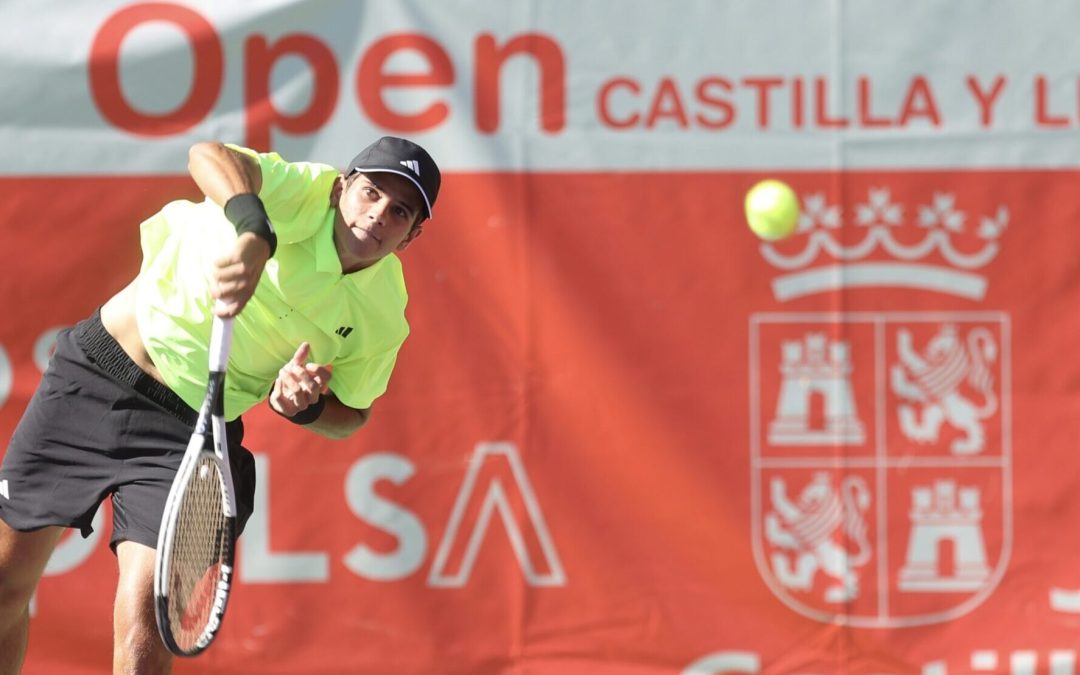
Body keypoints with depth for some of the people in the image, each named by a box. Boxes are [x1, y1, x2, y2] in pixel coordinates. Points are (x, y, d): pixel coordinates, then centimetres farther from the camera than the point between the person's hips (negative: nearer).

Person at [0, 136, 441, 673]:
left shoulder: (384, 320, -6)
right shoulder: (308, 191, -16)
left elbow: (350, 414, 11)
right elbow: (210, 156, -36)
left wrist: (302, 406, -13)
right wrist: (252, 230, -56)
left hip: (191, 430, 1)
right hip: (93, 372, -1)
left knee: (142, 627, -17)